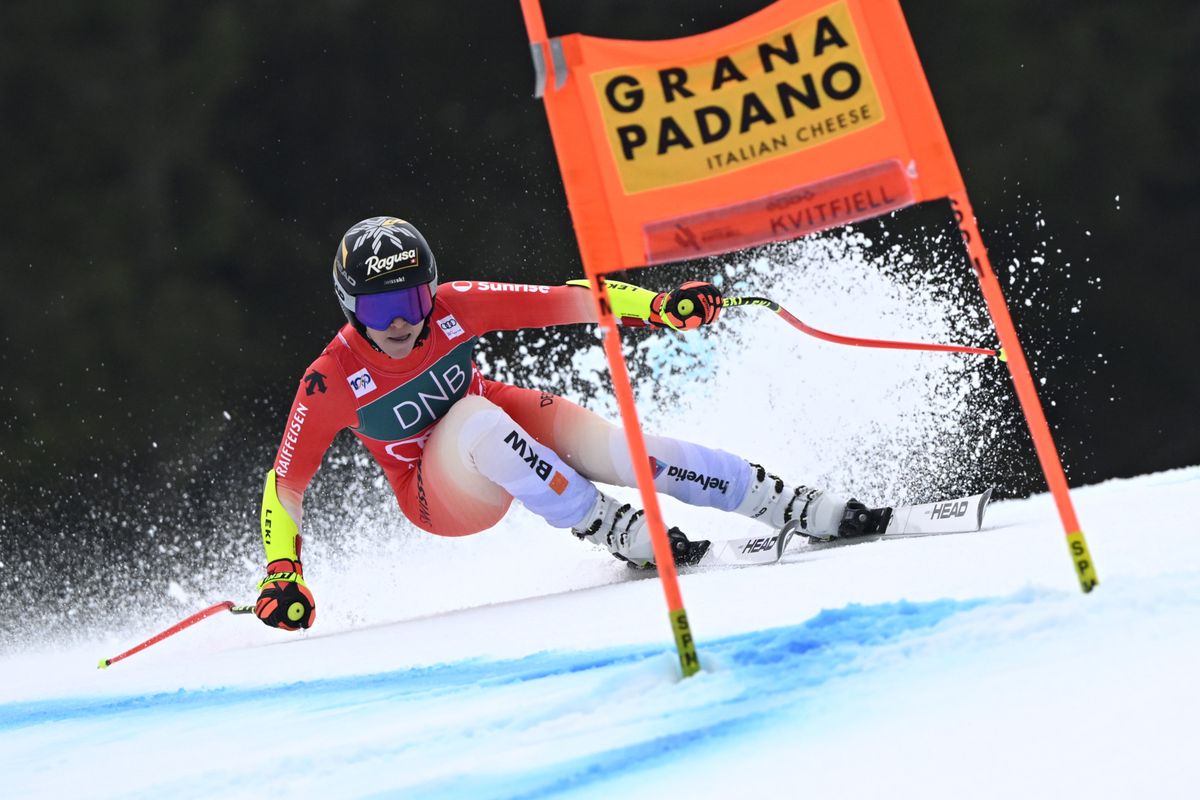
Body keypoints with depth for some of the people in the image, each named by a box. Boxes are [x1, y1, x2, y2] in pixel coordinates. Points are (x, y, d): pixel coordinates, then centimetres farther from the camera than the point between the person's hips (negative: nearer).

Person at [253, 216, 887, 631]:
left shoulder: (453, 308, -19)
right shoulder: (331, 382, -23)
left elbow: (562, 302, -18)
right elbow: (284, 483, -14)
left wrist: (659, 307, -28)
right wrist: (282, 574, -25)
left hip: (508, 425, 3)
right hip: (444, 497, -3)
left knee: (624, 450, -23)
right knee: (475, 416, -36)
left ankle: (803, 508, -16)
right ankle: (614, 531, -30)